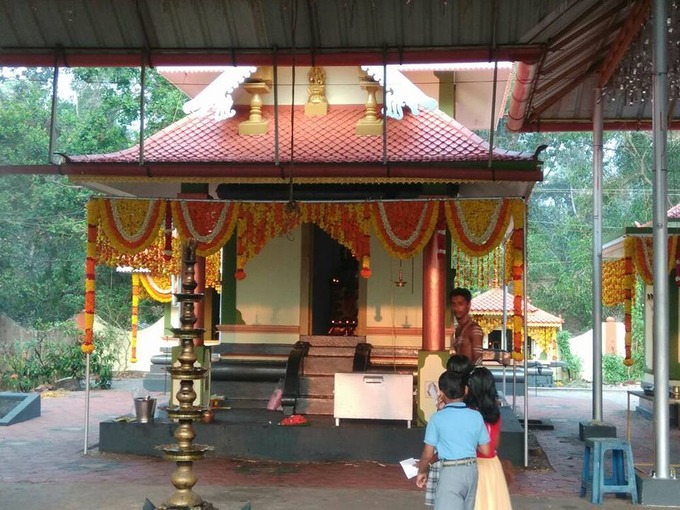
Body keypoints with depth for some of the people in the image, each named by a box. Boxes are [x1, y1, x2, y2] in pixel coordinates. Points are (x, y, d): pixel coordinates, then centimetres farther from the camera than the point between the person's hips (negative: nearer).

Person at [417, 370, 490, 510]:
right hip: (471, 470, 5)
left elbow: (428, 454, -6)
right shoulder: (476, 416, 0)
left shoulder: (437, 418, -10)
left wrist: (421, 472, 11)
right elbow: (485, 450, 5)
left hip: (450, 472, -5)